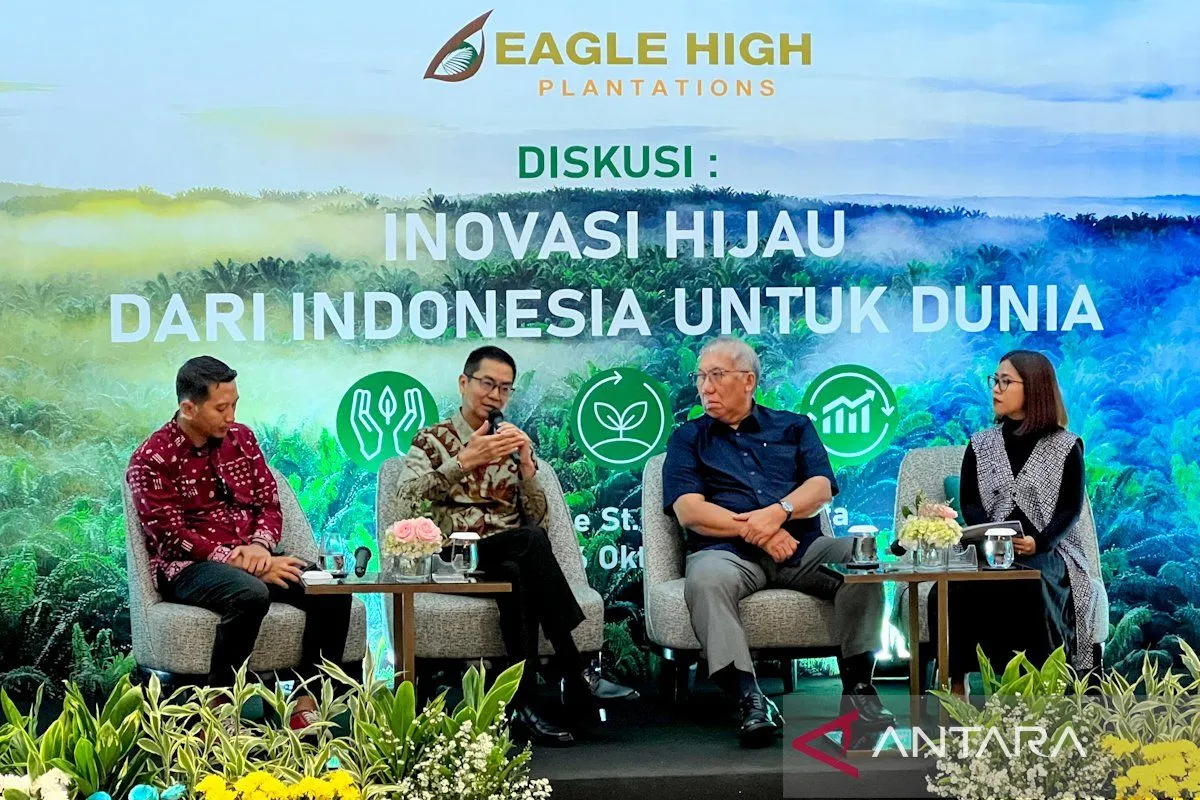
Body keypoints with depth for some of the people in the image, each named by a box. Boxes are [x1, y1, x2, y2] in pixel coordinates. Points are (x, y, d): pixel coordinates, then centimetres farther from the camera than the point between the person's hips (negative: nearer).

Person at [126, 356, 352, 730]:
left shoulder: (241, 438, 11)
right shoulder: (152, 460, -7)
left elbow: (269, 504, 13)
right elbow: (173, 537, -13)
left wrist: (260, 546, -10)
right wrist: (239, 562, -21)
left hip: (250, 555, 6)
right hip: (187, 567, -6)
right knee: (250, 594, -39)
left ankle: (307, 707, -17)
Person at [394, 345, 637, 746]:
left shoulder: (516, 443, 21)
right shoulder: (432, 440, 11)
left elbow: (539, 518, 11)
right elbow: (406, 500, -10)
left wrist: (526, 466, -5)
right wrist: (465, 461, -19)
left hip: (511, 558, 3)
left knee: (515, 575, -36)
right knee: (529, 541, -35)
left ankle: (524, 705, -38)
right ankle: (577, 675, -33)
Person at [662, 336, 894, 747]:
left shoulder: (793, 427, 22)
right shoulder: (688, 439, 18)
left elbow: (822, 487, 6)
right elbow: (688, 510, 1)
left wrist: (778, 512, -15)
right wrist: (753, 530, -11)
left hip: (802, 547, 2)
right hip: (727, 552, -2)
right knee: (705, 579, -37)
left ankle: (857, 685, -22)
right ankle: (749, 698, -40)